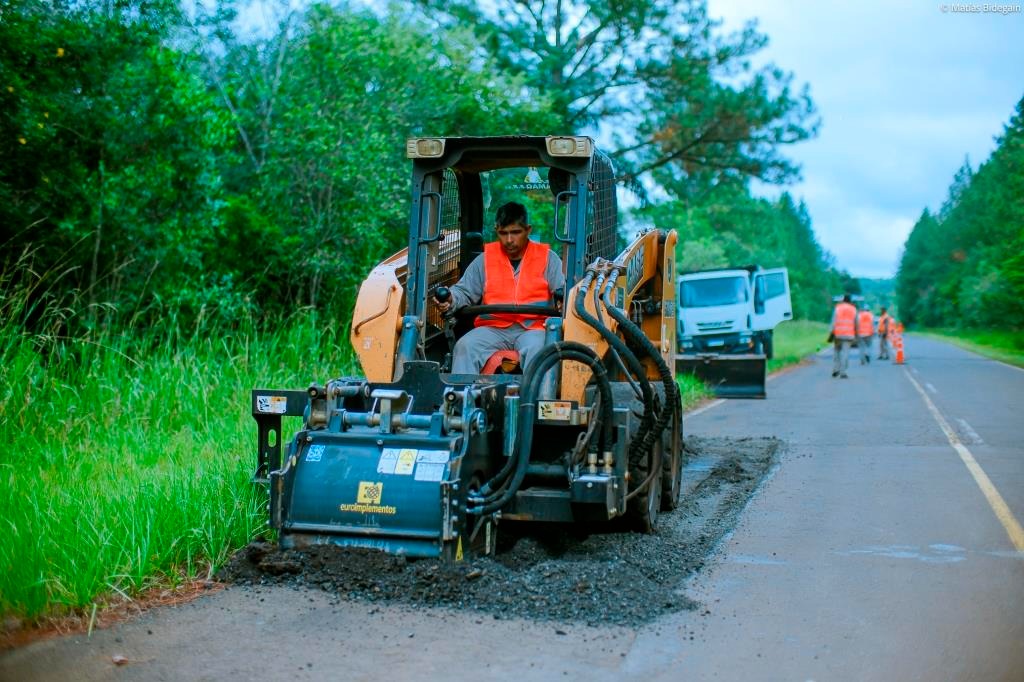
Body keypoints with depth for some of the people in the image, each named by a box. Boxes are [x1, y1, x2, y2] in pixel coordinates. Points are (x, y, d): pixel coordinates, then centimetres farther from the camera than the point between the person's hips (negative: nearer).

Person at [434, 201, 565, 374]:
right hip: (493, 328, 2)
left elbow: (564, 289, 5)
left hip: (533, 329, -2)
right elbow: (464, 291, 17)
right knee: (465, 347, -27)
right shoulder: (485, 259, 17)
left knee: (536, 349, -36)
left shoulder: (547, 258, 12)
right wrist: (450, 300, -7)